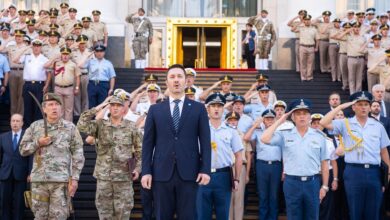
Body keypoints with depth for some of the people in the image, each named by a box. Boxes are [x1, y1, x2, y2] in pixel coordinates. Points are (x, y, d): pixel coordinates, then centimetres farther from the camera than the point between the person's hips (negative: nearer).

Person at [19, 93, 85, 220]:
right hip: (39, 180, 2)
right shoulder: (35, 127, 9)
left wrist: (75, 178, -6)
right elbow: (23, 150, 11)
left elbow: (78, 155, 1)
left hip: (61, 180, -2)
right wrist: (38, 143, -7)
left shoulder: (70, 128, 3)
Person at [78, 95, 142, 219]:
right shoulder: (100, 125, 4)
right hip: (103, 176, 1)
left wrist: (138, 168, -5)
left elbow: (139, 149, 6)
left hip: (124, 176, -1)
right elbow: (82, 125, -13)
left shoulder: (131, 127, 3)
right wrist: (97, 108, -12)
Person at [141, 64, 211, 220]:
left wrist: (205, 169, -5)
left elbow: (205, 141, 3)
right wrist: (146, 171, -1)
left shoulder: (198, 108, 8)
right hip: (161, 173, 1)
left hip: (188, 173, -1)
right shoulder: (155, 109, 10)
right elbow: (148, 143, 7)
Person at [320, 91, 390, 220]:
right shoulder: (345, 124, 3)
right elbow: (324, 123, -11)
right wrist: (340, 107, -7)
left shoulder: (378, 126, 9)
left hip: (374, 172, 2)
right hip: (353, 172, -2)